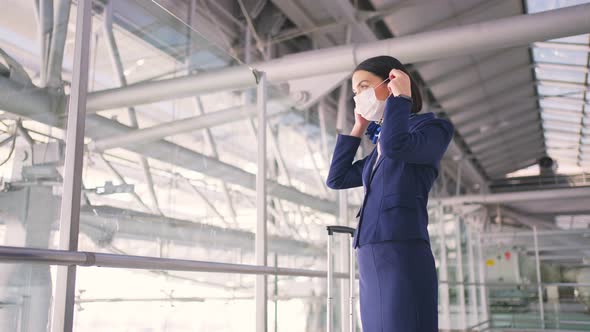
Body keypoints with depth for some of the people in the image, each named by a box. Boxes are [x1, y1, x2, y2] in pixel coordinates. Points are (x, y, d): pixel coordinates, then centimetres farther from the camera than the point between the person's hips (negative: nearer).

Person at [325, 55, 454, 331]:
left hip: (402, 257, -8)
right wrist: (358, 129, 23)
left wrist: (401, 98, -3)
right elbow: (336, 179, 25)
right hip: (371, 261, 8)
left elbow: (395, 146, -19)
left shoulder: (433, 128, 2)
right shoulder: (379, 149, 25)